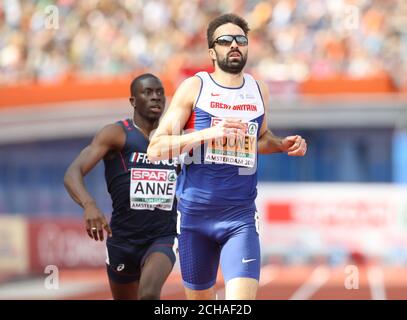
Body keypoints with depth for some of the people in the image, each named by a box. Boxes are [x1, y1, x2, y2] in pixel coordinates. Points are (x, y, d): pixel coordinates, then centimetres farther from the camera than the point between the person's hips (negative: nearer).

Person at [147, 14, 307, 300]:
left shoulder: (259, 91, 8)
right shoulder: (194, 88, -3)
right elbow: (155, 149, -9)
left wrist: (283, 145, 7)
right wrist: (208, 133, -21)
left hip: (240, 218, 1)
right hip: (195, 214, -1)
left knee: (242, 299, -18)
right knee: (200, 299, 12)